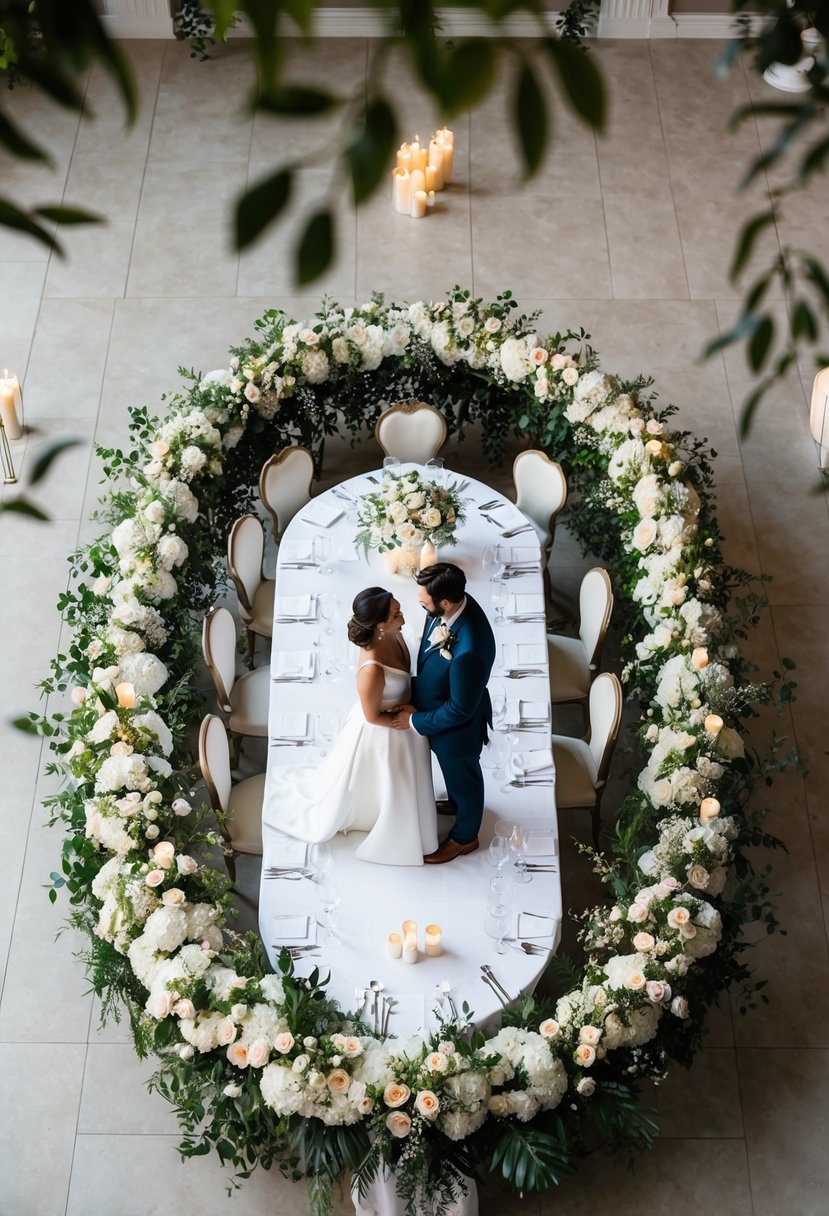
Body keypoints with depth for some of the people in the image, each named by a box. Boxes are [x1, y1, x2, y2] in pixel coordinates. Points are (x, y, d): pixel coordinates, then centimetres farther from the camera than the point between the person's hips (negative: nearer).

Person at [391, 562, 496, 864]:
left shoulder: (468, 650, -45)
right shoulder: (452, 603, -20)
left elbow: (460, 709, -30)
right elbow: (428, 652, -1)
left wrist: (415, 721, -17)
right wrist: (414, 698, -3)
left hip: (457, 724, -7)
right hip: (439, 707, 7)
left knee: (462, 776, 22)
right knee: (451, 770, 35)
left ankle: (464, 836, 50)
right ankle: (456, 803, 65)